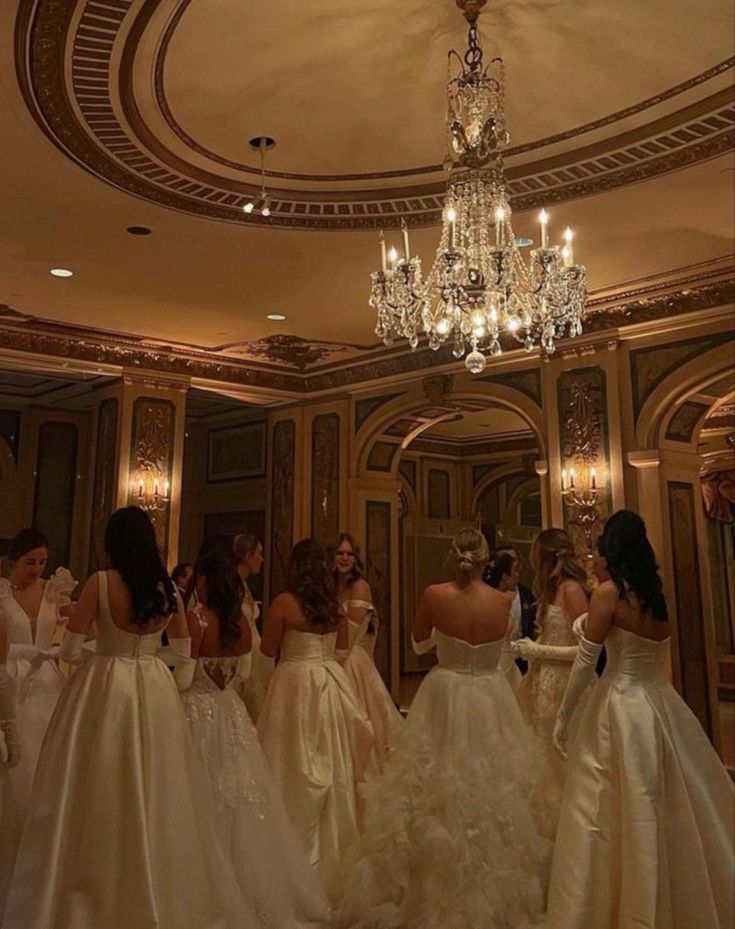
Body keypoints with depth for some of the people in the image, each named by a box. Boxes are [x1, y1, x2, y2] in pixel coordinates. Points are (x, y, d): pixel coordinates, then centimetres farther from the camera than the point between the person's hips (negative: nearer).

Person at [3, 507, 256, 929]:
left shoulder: (100, 582, -11)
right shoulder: (169, 588, 1)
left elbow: (71, 650, -7)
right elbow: (185, 656, 8)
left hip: (103, 688, -4)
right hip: (155, 689, 4)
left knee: (101, 798, 9)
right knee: (158, 796, 15)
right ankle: (166, 895, 27)